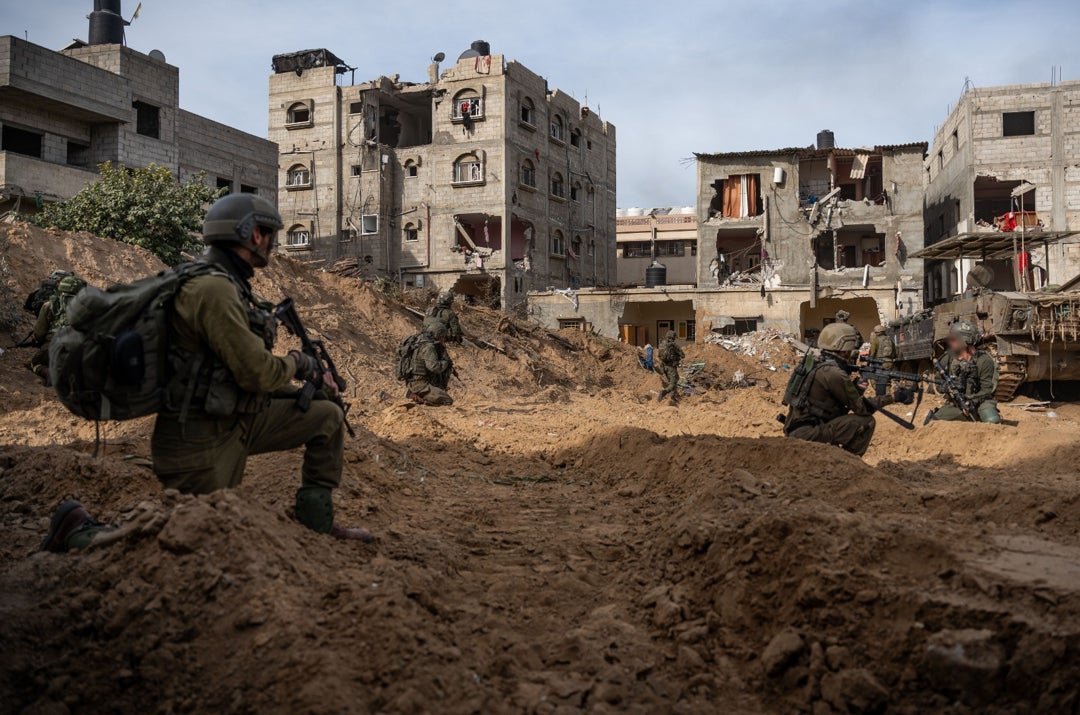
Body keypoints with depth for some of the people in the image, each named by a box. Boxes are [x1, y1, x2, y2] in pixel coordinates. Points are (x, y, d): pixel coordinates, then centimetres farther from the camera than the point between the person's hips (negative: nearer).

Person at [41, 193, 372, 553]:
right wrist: (299, 363, -3)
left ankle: (317, 522, 17)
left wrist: (309, 380, 13)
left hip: (234, 423, 10)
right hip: (201, 438, -10)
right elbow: (257, 371, -23)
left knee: (327, 417, 9)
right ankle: (81, 529, 11)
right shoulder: (213, 289, -22)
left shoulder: (230, 287, 11)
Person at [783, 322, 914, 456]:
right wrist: (894, 397, -3)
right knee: (866, 422, -10)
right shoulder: (834, 374, -16)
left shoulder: (821, 367, 13)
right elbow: (861, 407, -10)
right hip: (807, 436, -10)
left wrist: (856, 389, 7)